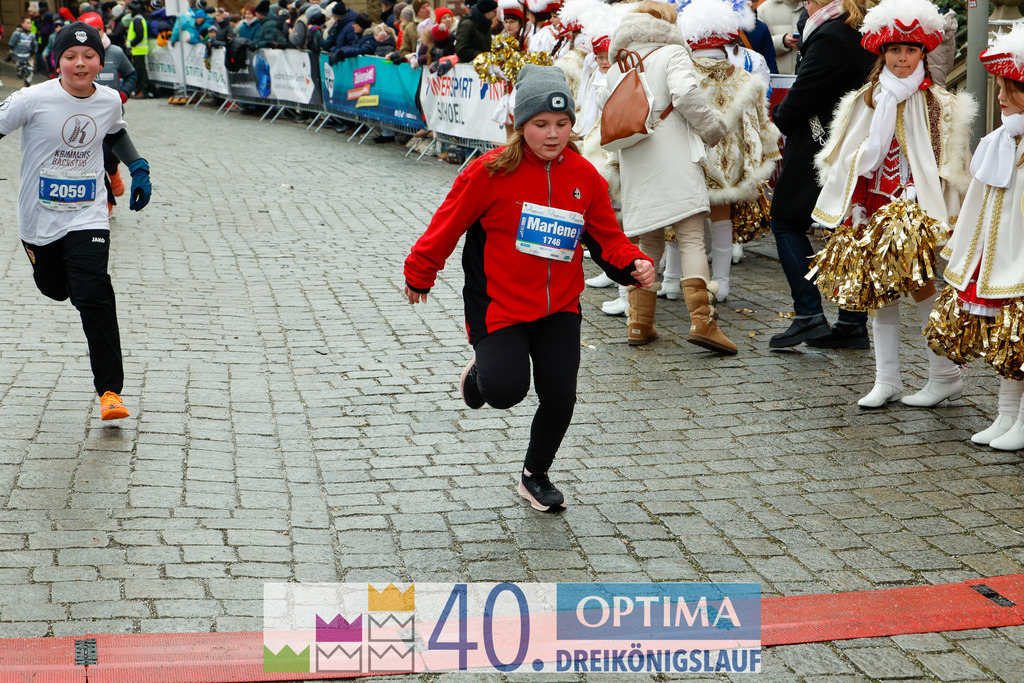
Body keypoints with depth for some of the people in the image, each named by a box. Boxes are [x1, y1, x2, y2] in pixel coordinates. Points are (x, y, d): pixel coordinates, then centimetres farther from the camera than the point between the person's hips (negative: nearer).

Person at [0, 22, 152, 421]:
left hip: (87, 217, 0)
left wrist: (138, 168, 8)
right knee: (54, 290, 19)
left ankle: (109, 390, -8)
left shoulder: (110, 101, -3)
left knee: (93, 296, -15)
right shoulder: (34, 99, -16)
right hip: (39, 218, 0)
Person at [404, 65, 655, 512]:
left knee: (560, 397, -1)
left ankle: (535, 476, 26)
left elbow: (606, 237, 8)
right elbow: (449, 223, -3)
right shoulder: (493, 172, -13)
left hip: (559, 308, 4)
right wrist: (420, 274, 6)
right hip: (499, 305, -4)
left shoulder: (585, 177, 0)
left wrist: (632, 264, -11)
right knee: (507, 390, -19)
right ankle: (482, 370, 22)